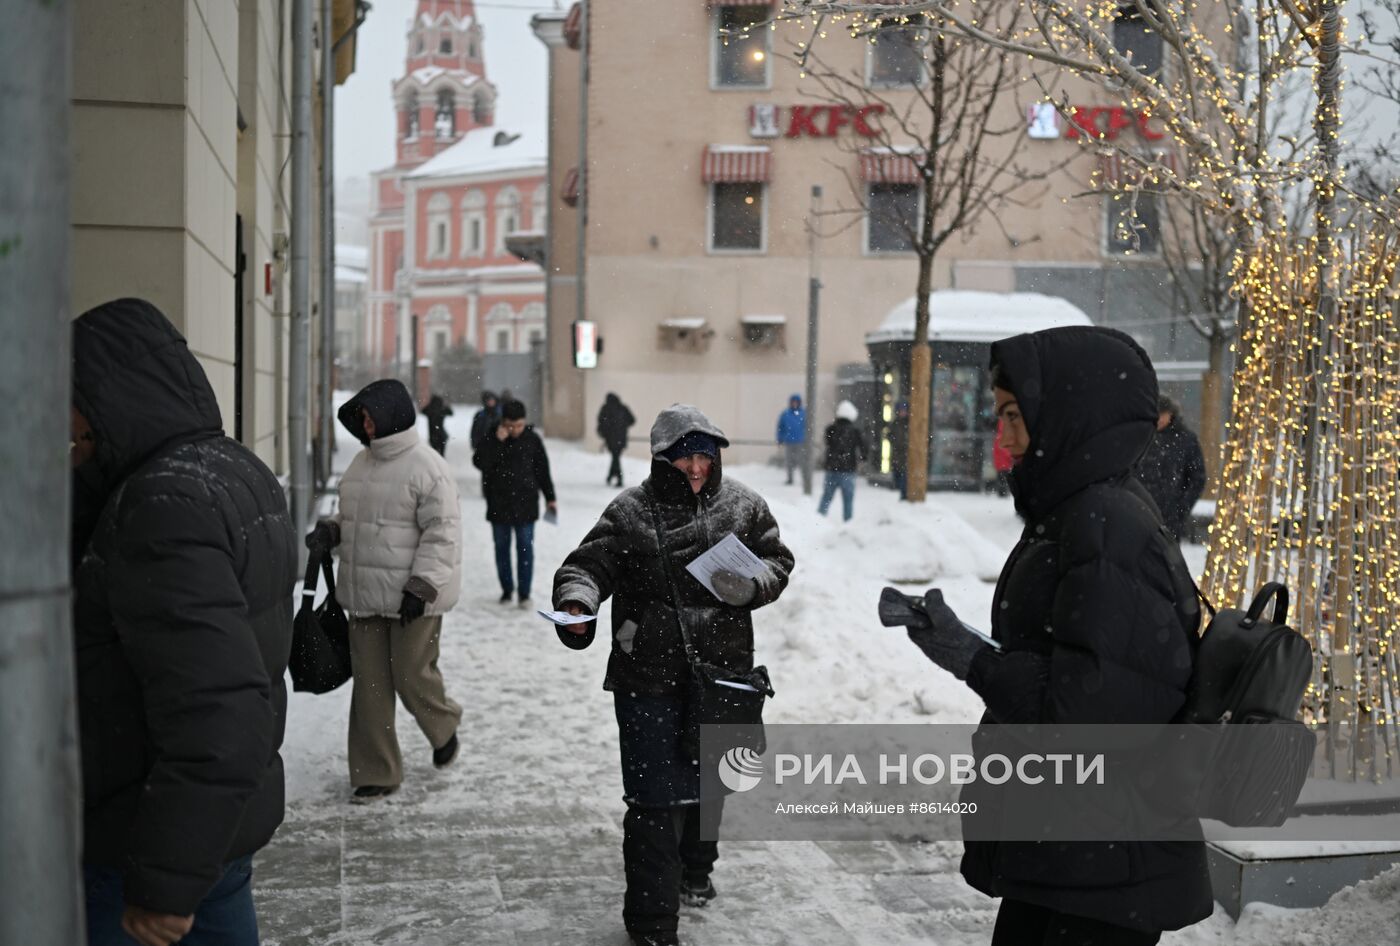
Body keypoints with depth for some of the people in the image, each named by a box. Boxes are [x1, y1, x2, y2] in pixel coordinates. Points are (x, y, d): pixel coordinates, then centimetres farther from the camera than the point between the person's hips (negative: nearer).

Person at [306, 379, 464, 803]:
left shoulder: (426, 467, -14)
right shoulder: (361, 462, 11)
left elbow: (441, 533, -16)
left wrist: (421, 587, -21)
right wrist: (329, 531, 2)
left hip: (412, 598, -7)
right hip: (364, 595, 7)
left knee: (412, 677, 2)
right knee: (370, 685, 8)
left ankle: (443, 728, 34)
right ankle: (376, 773, 17)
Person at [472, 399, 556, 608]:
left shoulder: (532, 439, -3)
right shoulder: (491, 437, -4)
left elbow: (543, 470, 4)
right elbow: (480, 463, -16)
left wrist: (550, 498, 6)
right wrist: (497, 441, -24)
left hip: (525, 503, -1)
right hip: (498, 504, 1)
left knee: (525, 548, -1)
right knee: (502, 547, 10)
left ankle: (524, 592, 5)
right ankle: (507, 588, 22)